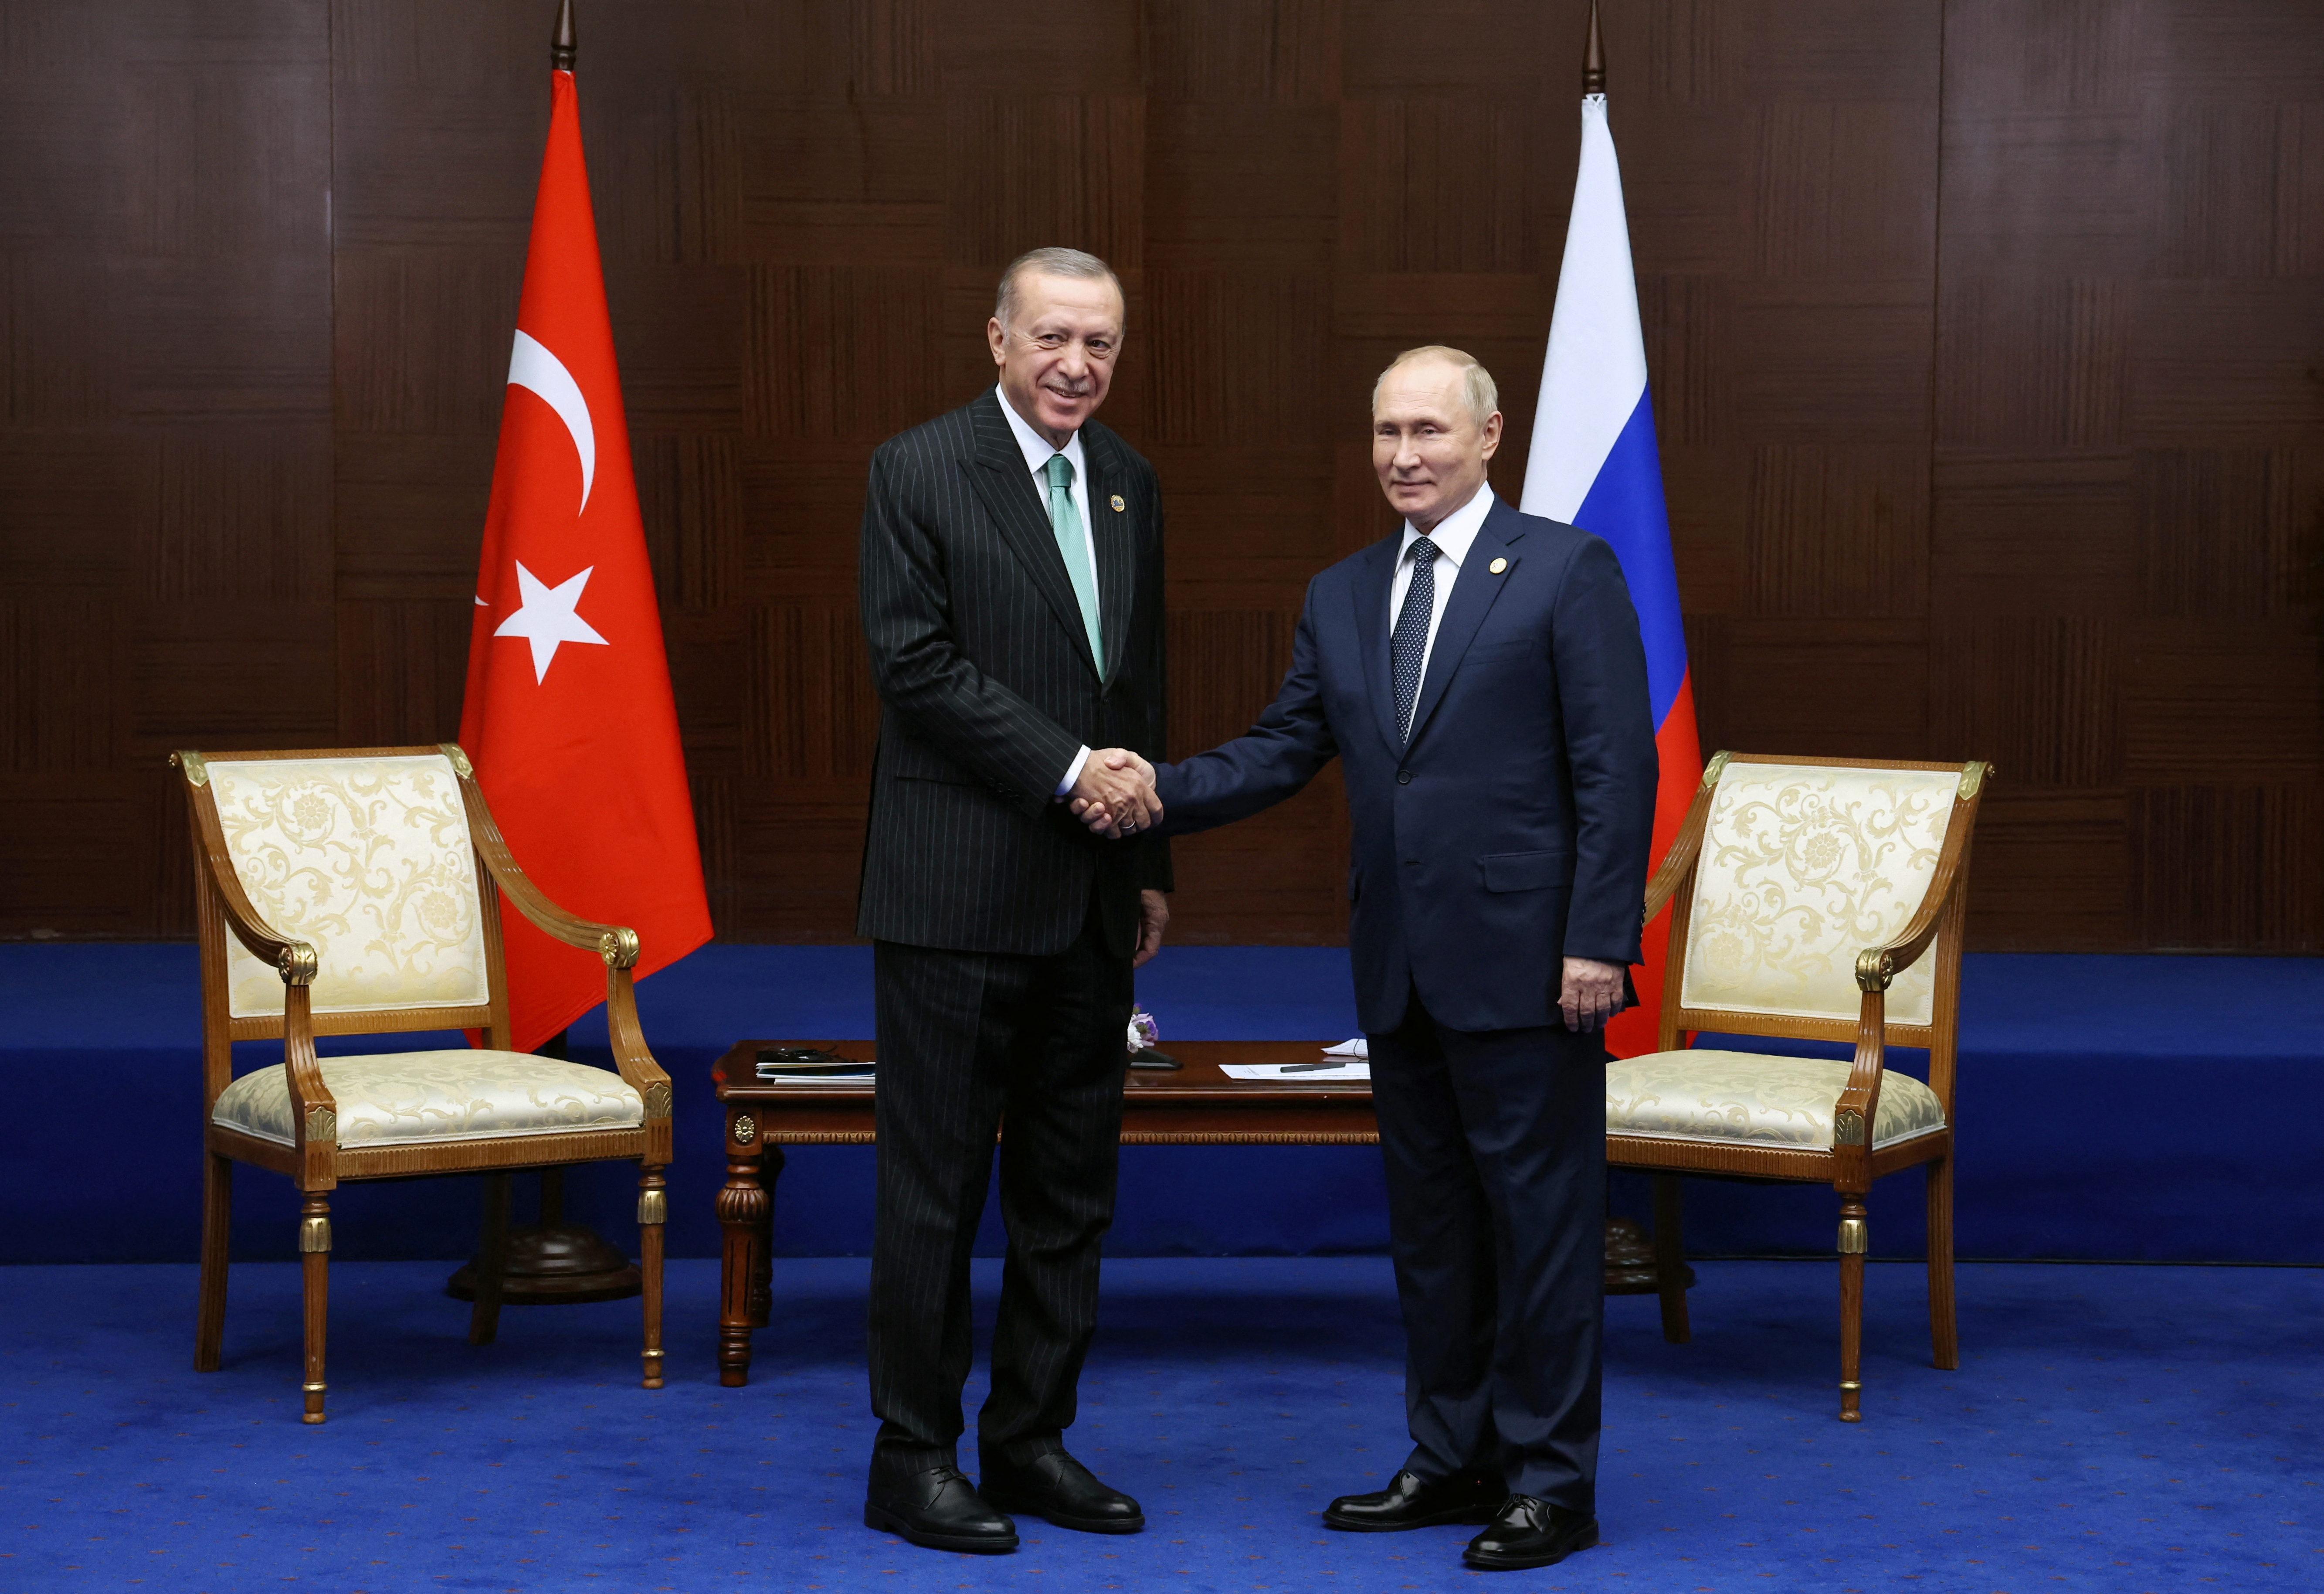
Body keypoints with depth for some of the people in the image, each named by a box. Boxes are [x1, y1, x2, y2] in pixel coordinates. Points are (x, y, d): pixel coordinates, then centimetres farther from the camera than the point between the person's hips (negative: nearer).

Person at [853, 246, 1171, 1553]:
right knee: (937, 1185, 0)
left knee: (1072, 1187, 11)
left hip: (1092, 902, 6)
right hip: (960, 893, -6)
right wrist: (1068, 770, -17)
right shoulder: (918, 472, -6)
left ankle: (1033, 1442, 21)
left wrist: (1152, 861, 15)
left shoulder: (1129, 485, 13)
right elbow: (919, 663, -14)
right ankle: (915, 1457, 10)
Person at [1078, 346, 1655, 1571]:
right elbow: (1281, 750, 10)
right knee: (1428, 1219, 14)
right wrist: (1160, 792, -8)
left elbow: (1615, 769, -9)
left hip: (1524, 963, -6)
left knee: (1539, 1217, 0)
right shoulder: (1342, 596, 13)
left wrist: (1597, 942, -16)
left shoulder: (1566, 571, -5)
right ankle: (1451, 1460, 25)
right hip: (1400, 968, 6)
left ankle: (1552, 1483, 9)